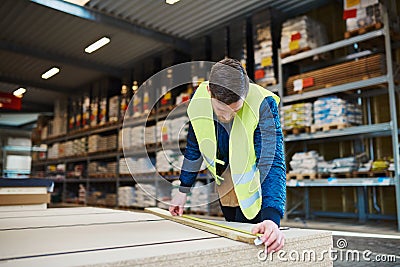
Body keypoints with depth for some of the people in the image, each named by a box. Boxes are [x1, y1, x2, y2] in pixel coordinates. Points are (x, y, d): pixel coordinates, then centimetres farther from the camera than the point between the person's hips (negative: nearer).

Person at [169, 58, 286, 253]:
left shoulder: (263, 104, -32)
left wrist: (272, 218, -50)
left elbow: (273, 163, -37)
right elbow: (194, 147, -2)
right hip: (226, 186, 4)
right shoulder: (199, 98, -19)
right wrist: (183, 190, 4)